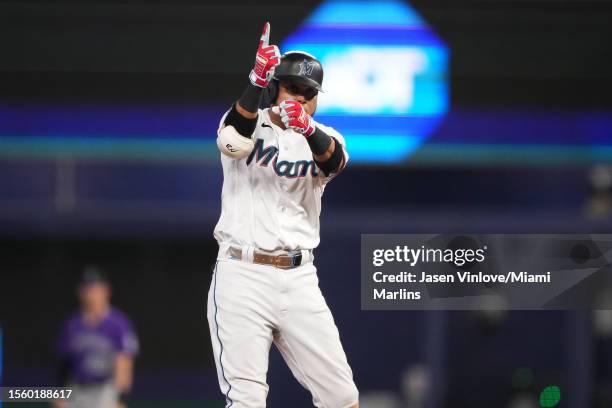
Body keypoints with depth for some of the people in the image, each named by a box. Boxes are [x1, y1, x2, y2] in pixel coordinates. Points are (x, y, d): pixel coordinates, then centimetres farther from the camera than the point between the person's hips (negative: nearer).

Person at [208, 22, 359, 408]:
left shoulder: (322, 138, 9)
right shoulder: (247, 123, 3)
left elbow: (334, 159, -16)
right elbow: (234, 141, -22)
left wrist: (307, 128, -39)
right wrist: (258, 81, -39)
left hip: (299, 280, 3)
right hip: (242, 276, -3)